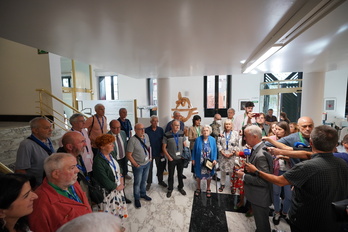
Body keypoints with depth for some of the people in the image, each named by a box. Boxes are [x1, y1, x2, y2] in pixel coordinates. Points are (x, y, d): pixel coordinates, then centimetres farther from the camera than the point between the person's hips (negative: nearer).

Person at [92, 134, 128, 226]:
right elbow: (105, 181, -24)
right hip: (109, 192, -7)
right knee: (111, 212, 12)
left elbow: (118, 169, 8)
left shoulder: (111, 155, -3)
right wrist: (117, 187, -12)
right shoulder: (98, 162, -27)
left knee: (119, 209, 24)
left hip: (118, 188, 8)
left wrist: (121, 182, -3)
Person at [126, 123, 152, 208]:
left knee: (144, 180, 23)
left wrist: (150, 157, 5)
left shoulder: (146, 136, -5)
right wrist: (136, 165, -14)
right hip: (138, 165, -5)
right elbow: (129, 155, -18)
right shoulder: (132, 140, -24)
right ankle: (137, 198, 36)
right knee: (137, 182, 14)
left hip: (147, 163, 5)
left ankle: (143, 194, 46)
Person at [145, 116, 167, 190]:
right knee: (149, 168, 10)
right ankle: (149, 182, 29)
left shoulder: (161, 130, -3)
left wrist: (163, 151, -1)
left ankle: (160, 181, 35)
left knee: (160, 167, 14)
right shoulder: (146, 130, -9)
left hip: (159, 152, 2)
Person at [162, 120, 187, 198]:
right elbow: (164, 147, -9)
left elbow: (184, 144, 5)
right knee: (171, 175, 14)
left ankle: (180, 187, 41)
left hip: (180, 158, 3)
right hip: (171, 159, -2)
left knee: (180, 174, 19)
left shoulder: (182, 133, -6)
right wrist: (169, 157, -11)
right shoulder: (167, 135, -16)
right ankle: (170, 189, 36)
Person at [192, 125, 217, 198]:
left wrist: (214, 159, -10)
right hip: (199, 161, 0)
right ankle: (198, 188, 38)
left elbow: (215, 150, -2)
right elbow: (194, 150, -2)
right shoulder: (198, 139, -9)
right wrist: (193, 159, -1)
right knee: (198, 175, 14)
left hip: (209, 161, 1)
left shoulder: (213, 140, -7)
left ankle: (208, 189, 39)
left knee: (209, 175, 15)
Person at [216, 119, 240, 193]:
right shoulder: (222, 133, 5)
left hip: (232, 155, -2)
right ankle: (222, 184, 25)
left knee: (232, 171, 0)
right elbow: (218, 143, 2)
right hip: (223, 155, 2)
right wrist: (222, 152, -8)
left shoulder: (235, 133, 1)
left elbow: (237, 145, -2)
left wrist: (232, 153, -10)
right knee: (223, 170, 9)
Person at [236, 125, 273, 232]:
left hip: (260, 197, -9)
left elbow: (263, 181, -30)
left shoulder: (261, 155, -32)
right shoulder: (256, 148, -2)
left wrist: (244, 176, -22)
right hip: (257, 195, 9)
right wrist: (246, 170, -2)